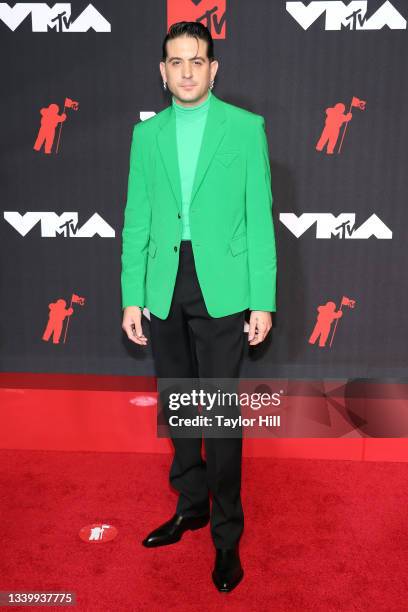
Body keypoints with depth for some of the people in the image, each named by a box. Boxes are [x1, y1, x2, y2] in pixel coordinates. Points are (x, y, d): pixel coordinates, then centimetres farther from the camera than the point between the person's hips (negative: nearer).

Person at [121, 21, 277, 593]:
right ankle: (192, 505, 35)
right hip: (164, 288, 4)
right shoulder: (147, 133, 10)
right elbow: (137, 220, 9)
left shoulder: (246, 127, 2)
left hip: (220, 286, -3)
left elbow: (259, 217, -1)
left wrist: (263, 300, -6)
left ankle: (227, 534, 18)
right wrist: (132, 297, 4)